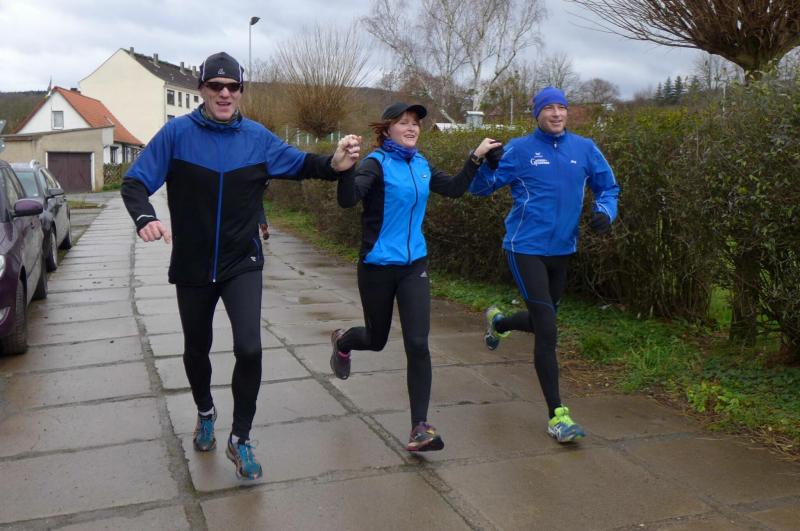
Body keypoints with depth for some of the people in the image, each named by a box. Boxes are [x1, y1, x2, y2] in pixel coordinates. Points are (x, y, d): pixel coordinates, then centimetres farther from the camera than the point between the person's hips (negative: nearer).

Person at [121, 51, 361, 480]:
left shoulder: (257, 138, -2)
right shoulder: (177, 133, -9)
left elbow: (299, 163, 7)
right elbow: (135, 182, -10)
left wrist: (334, 164, -16)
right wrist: (145, 218, -32)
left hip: (242, 263, 0)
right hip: (191, 266, 0)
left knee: (249, 348, -15)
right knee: (196, 349, 17)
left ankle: (240, 439, 6)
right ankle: (205, 413, 47)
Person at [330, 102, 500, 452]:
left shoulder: (421, 165, 6)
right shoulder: (377, 163, -13)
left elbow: (454, 189, 20)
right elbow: (347, 200, -29)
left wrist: (476, 156, 15)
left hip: (414, 266, 4)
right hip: (378, 267, -4)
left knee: (417, 345, -8)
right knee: (377, 340, 15)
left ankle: (420, 427, -1)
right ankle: (342, 342, 52)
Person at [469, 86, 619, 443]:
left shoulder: (584, 149, 4)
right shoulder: (519, 150, -6)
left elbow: (608, 186, 15)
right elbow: (480, 188, -3)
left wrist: (605, 212, -6)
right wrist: (489, 164, -24)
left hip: (562, 250, 5)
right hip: (526, 249, -5)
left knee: (542, 320, 21)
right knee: (547, 331, -11)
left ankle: (497, 322, 55)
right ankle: (556, 414, -1)